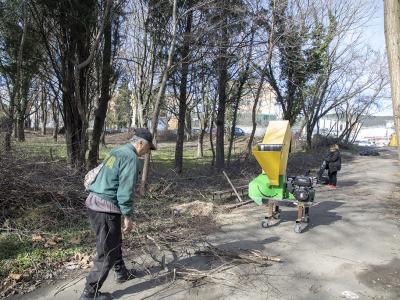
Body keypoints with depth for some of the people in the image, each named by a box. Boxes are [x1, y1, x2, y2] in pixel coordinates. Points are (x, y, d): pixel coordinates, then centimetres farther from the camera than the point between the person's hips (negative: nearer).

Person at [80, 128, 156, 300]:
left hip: (94, 202, 10)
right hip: (106, 208, -10)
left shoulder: (118, 151, 14)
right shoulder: (131, 158, -15)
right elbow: (125, 191, -19)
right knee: (107, 252, 4)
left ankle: (121, 273, 44)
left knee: (114, 241, 25)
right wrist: (127, 216, -11)